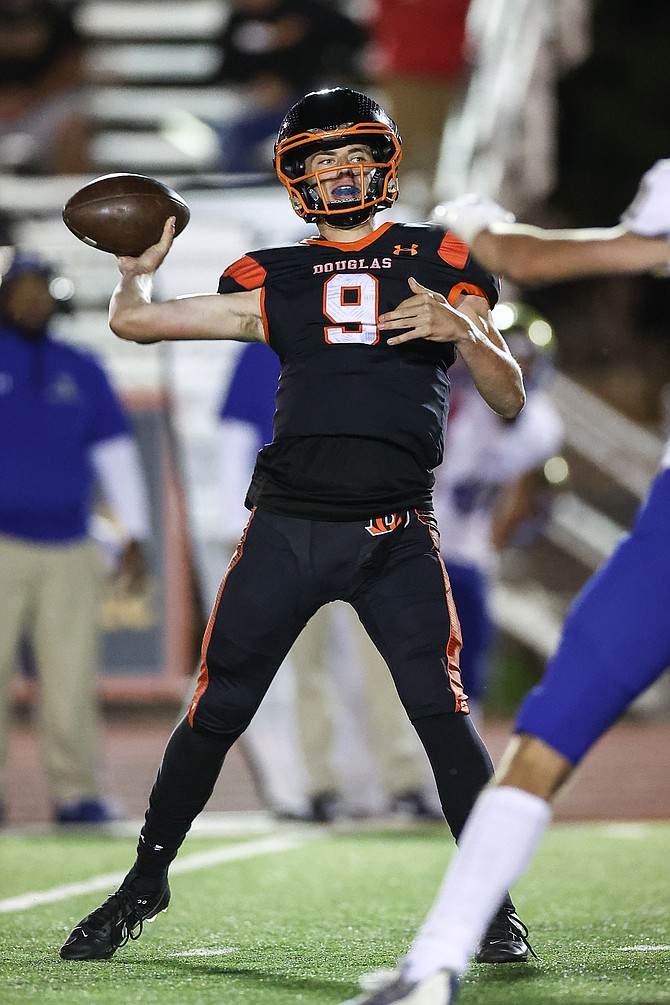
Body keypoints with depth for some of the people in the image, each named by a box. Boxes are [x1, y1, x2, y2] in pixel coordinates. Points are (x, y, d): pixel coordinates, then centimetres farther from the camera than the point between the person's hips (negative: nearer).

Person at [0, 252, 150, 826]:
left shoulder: (82, 371, 14)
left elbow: (116, 451, 15)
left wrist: (136, 535, 8)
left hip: (71, 551, 3)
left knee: (72, 677, -2)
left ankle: (75, 791, 2)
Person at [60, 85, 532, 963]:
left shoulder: (438, 263, 10)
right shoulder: (275, 280, 15)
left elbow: (509, 401, 4)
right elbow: (134, 321, 19)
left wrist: (464, 331, -12)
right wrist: (139, 265, 3)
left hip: (395, 532, -2)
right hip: (288, 523, 2)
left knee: (442, 712, -13)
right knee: (216, 711, 3)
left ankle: (493, 903, -2)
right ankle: (145, 883, 20)